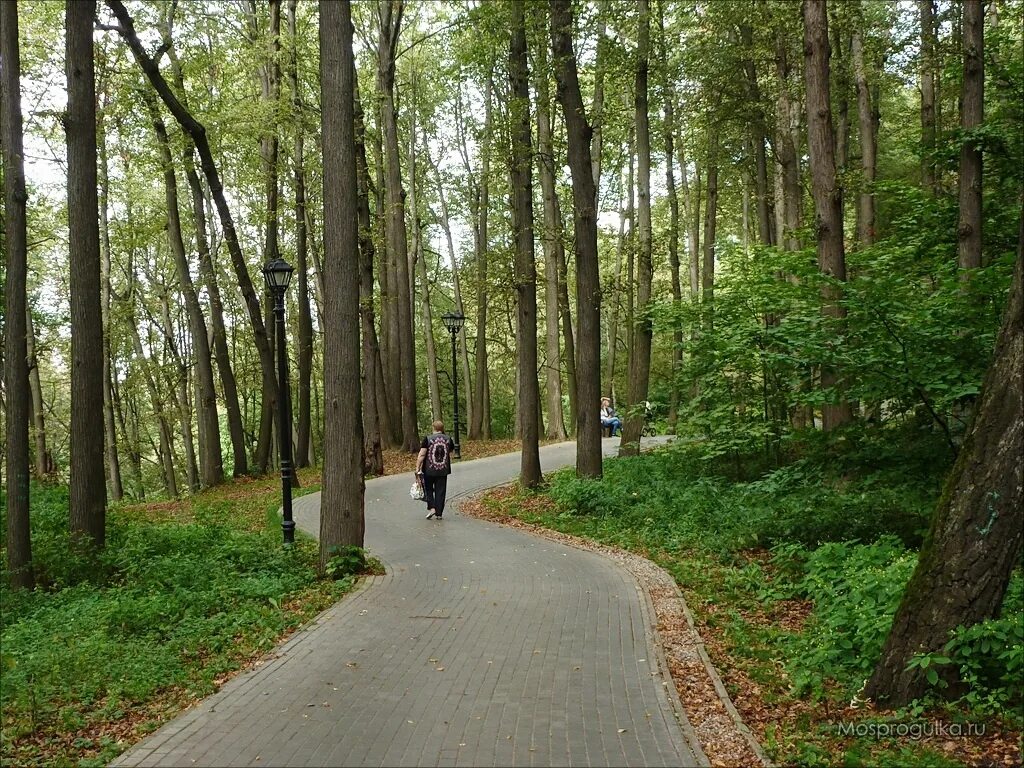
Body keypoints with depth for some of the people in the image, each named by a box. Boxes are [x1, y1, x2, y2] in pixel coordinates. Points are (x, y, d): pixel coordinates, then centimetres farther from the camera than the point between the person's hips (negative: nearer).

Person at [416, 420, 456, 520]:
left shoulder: (428, 439, -6)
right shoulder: (448, 439, 4)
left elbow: (421, 455, -11)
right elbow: (450, 455, 13)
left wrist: (417, 468, -8)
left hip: (429, 470, -2)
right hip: (443, 470, 2)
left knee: (428, 489, 14)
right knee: (440, 491, 8)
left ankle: (431, 508, -1)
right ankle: (439, 513, 8)